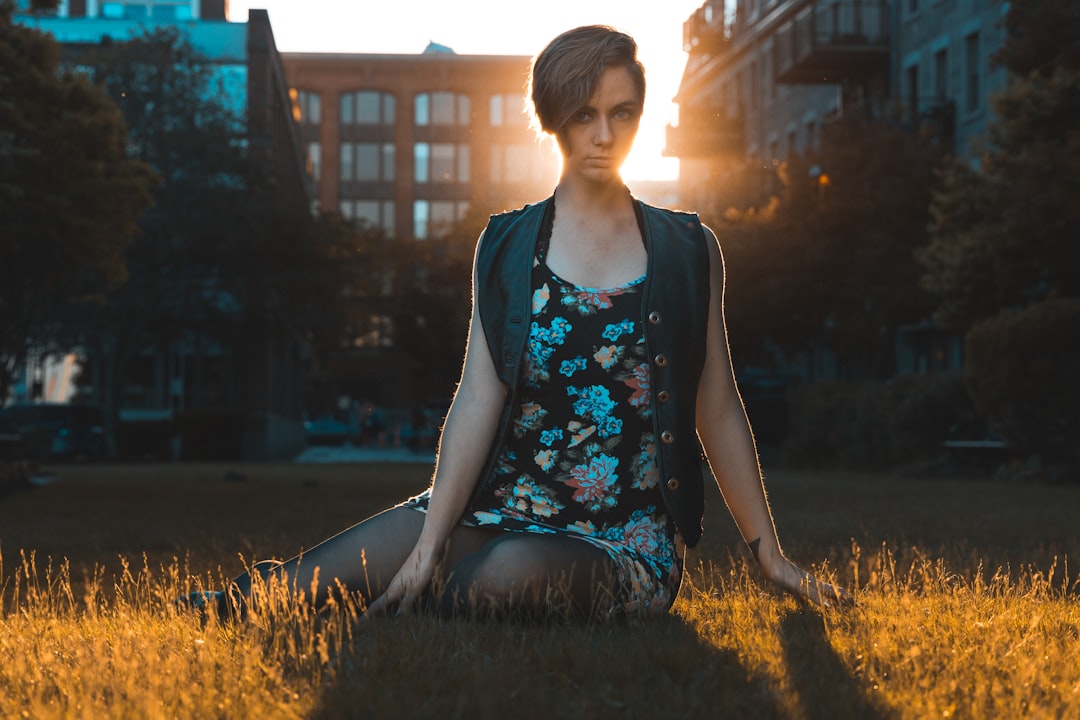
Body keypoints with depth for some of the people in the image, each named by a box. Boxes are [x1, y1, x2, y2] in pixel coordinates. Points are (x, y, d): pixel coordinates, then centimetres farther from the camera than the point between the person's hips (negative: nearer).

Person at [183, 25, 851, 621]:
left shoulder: (688, 250, 8)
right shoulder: (507, 246, 8)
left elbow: (718, 413, 11)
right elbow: (478, 401, -2)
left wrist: (771, 556, 10)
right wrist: (427, 550, -11)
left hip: (627, 542, 0)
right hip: (504, 507, 1)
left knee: (511, 573, -37)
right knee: (296, 588, -22)